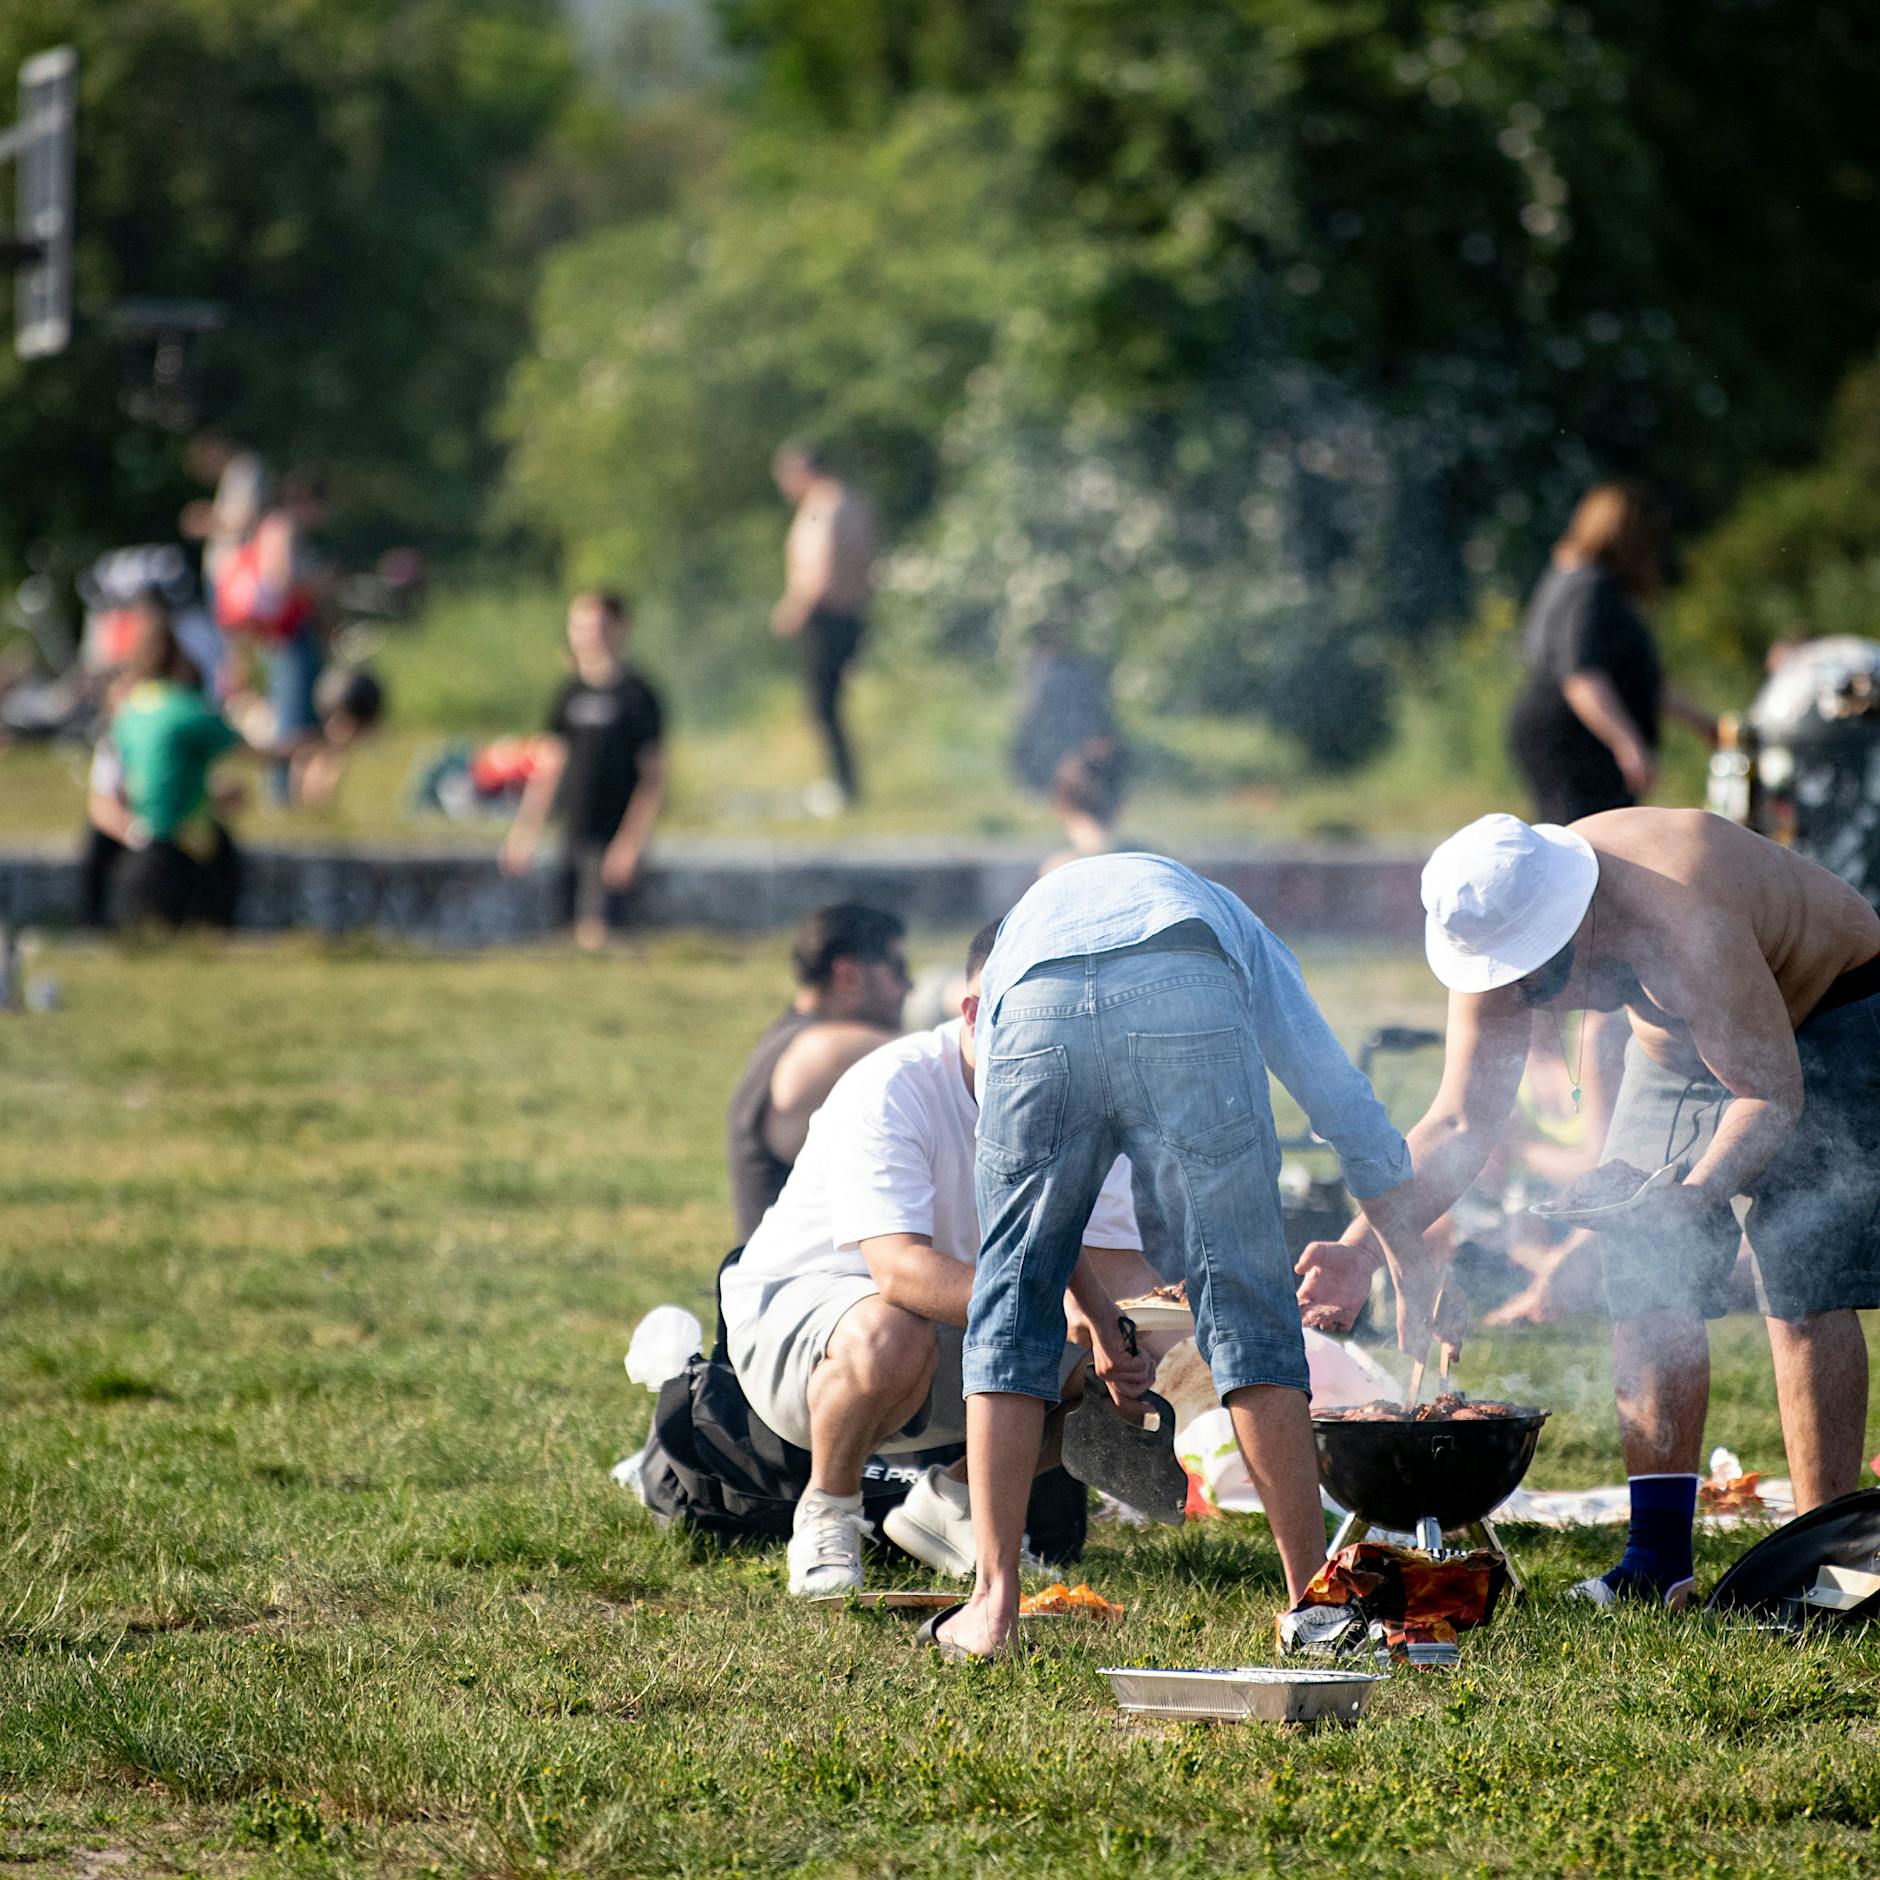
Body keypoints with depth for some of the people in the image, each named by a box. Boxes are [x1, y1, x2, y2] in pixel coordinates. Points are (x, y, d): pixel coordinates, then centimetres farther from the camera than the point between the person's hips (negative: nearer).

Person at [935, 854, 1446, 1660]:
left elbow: (1006, 1165, 43)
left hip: (1039, 1017, 1)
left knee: (1011, 1300, 15)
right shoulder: (1232, 927, 44)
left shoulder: (1019, 930, 45)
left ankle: (993, 1603, 11)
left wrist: (1098, 1320, 51)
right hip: (1188, 1006, -1)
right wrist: (1406, 1252, 51)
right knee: (1244, 1294, 10)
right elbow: (1339, 1095, 41)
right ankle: (1312, 1591, 13)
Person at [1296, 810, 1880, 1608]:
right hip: (1682, 1043, 7)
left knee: (1803, 1289, -15)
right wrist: (1359, 1249, -24)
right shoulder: (1500, 934, -20)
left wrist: (1698, 1190, -51)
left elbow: (1772, 1093, -34)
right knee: (1645, 1282, -2)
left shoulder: (1681, 926, -42)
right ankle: (1657, 1562, 2)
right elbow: (1459, 1123, -14)